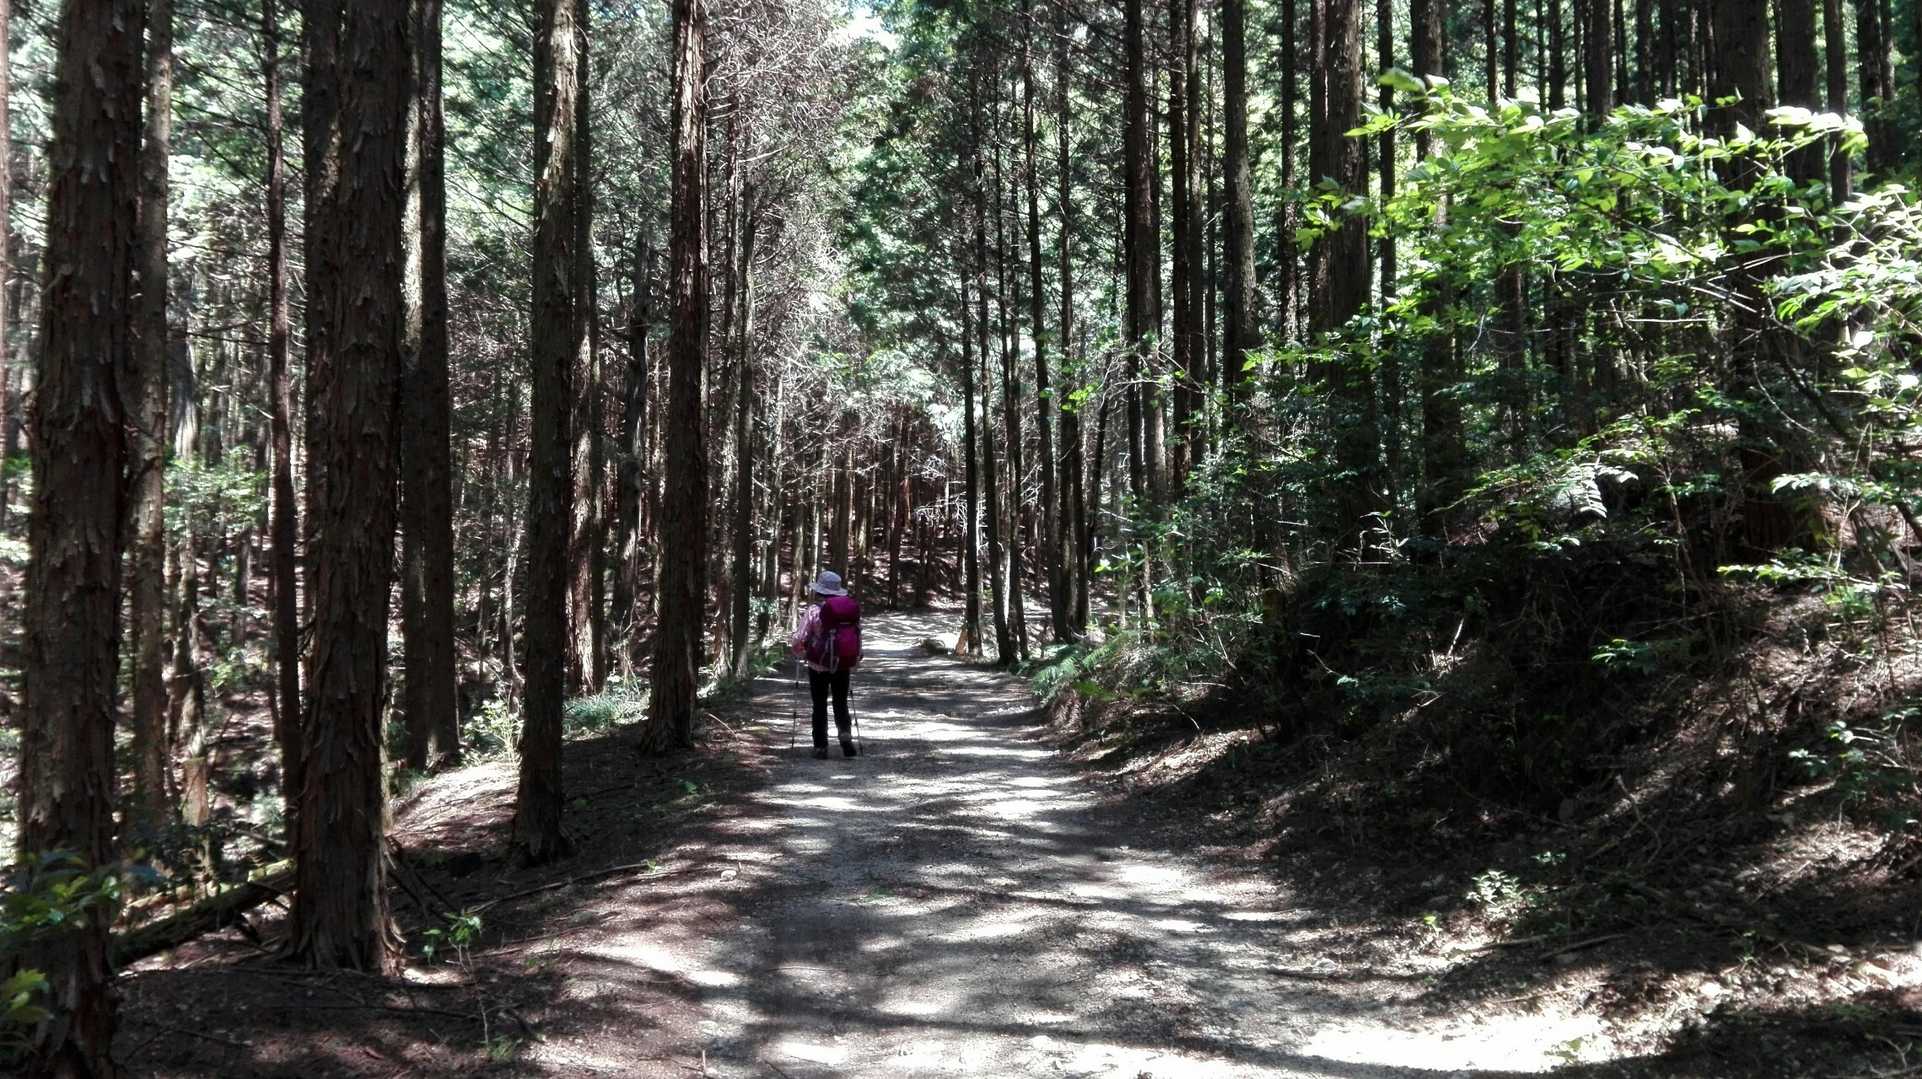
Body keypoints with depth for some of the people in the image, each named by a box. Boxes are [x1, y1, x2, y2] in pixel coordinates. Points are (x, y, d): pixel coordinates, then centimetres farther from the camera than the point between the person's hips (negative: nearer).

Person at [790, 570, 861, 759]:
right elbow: (858, 638, 2)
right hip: (844, 666, 3)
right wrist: (854, 662, 15)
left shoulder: (814, 611, -12)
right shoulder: (852, 609, -2)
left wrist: (802, 654, 7)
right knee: (841, 704, 15)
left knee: (820, 707, 10)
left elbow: (797, 641, -14)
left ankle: (821, 747, 11)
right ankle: (845, 735, -6)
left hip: (819, 667, -3)